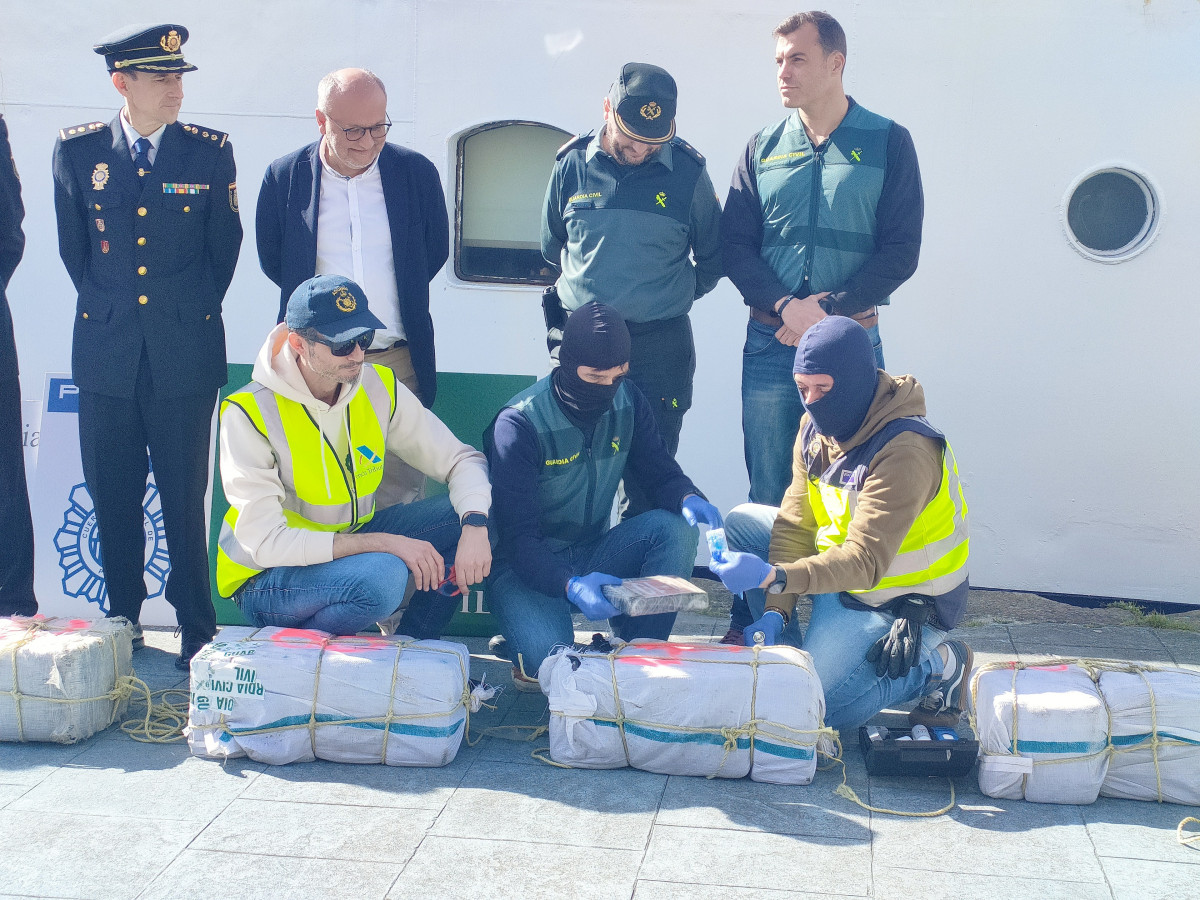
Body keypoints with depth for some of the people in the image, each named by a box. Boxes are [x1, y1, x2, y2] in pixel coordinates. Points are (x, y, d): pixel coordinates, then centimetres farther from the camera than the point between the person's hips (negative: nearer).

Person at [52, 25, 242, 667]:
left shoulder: (210, 152, 1)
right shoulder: (76, 150, 4)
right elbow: (71, 246, 14)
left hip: (186, 352, -1)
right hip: (106, 349, 2)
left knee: (185, 496, 0)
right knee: (113, 497, 8)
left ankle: (197, 630, 11)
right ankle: (123, 624, 22)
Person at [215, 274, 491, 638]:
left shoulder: (379, 387, -6)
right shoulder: (249, 413, -21)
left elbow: (461, 459, -2)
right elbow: (266, 543, -28)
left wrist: (475, 526, -24)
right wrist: (385, 543, -33)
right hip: (266, 579, -6)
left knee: (471, 516, -10)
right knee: (382, 576, -35)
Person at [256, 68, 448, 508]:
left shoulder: (417, 172, 1)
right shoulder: (284, 176, -1)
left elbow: (435, 252, 14)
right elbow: (271, 260, 12)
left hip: (398, 361, 1)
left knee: (400, 486, 2)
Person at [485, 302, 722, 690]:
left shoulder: (627, 401, -3)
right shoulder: (520, 423, -20)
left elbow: (660, 473, 2)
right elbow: (518, 535, -24)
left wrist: (688, 499, -25)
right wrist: (571, 585, -44)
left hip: (592, 555, 6)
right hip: (527, 568, -5)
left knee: (676, 528, -21)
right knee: (551, 657, -34)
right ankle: (524, 648, 4)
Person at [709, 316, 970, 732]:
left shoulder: (905, 452, -29)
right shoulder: (816, 426, -3)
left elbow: (866, 561, -36)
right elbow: (795, 524, -5)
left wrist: (774, 576, -47)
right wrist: (775, 611, -15)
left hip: (897, 601, -8)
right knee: (742, 522, 7)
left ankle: (936, 663, -1)